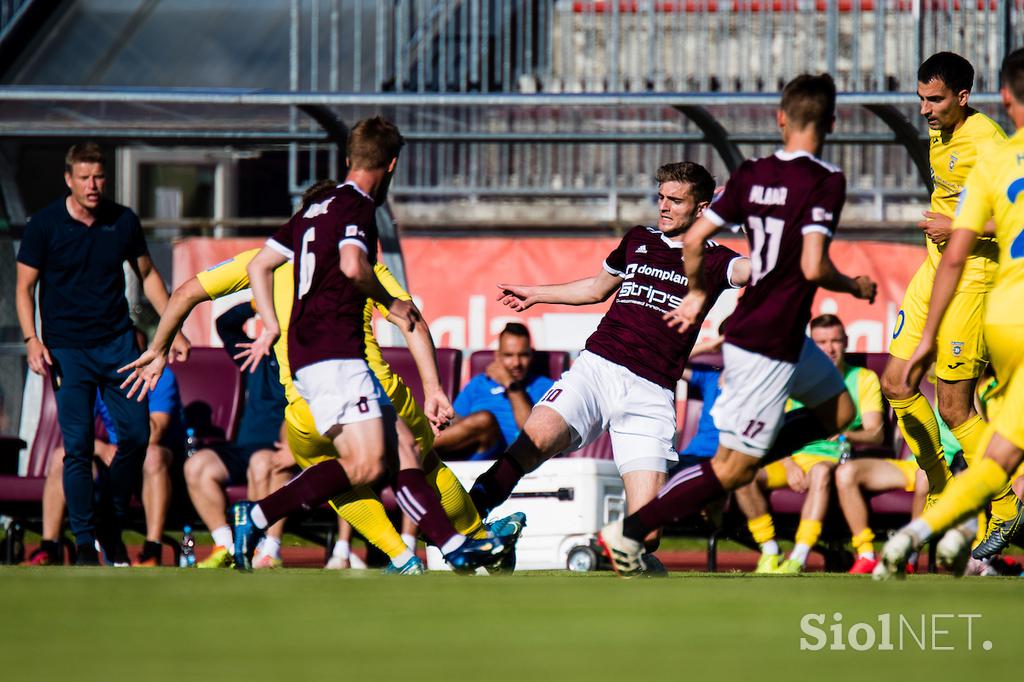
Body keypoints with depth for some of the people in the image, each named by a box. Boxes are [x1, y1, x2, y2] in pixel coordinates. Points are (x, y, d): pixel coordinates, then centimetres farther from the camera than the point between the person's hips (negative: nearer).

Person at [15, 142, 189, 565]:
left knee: (137, 435, -2)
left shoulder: (123, 221, 4)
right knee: (78, 446, -8)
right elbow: (25, 287, 0)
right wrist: (32, 340, -13)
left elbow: (147, 275, 16)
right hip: (68, 350, -3)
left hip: (117, 341, 3)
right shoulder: (44, 225, -5)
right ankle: (85, 542, 0)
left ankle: (115, 527, 17)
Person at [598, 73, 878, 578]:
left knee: (838, 409, 24)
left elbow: (693, 240, 3)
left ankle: (711, 480, 15)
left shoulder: (752, 174, 4)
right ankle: (629, 531, -4)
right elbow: (813, 267, -23)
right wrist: (855, 287, -4)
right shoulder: (826, 182, -16)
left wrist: (698, 293, 20)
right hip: (770, 345, -8)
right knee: (733, 469, -2)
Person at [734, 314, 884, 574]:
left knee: (821, 471, -41)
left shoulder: (864, 379, 10)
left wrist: (847, 435, -24)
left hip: (834, 459, -3)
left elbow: (876, 435, -2)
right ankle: (769, 554, -19)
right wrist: (788, 464, -11)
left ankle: (798, 560, -45)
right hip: (793, 458, 3)